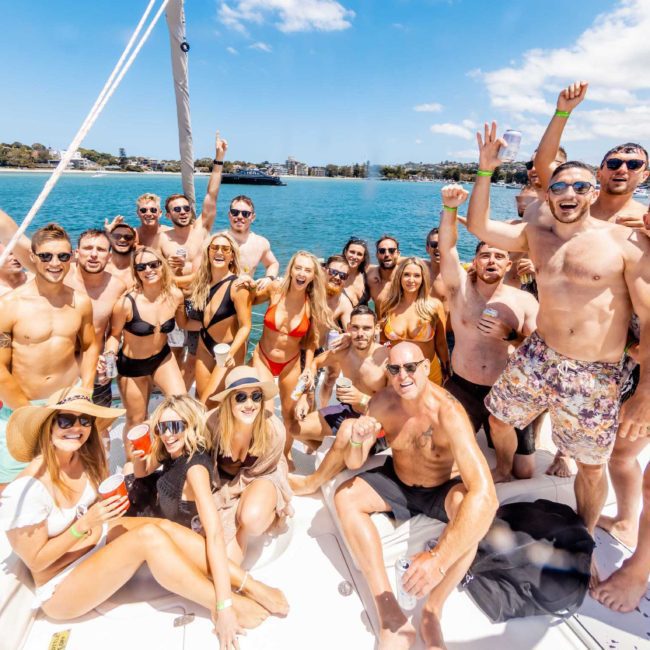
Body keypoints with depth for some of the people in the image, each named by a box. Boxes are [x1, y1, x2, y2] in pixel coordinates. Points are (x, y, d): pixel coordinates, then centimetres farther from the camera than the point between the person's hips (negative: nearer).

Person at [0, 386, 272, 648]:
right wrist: (86, 524, -27)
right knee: (149, 536, -29)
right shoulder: (27, 490, -27)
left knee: (166, 527, -20)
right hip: (60, 588, -6)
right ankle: (225, 603, -21)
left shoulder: (84, 458, -8)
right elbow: (35, 561, -18)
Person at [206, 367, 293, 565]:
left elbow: (254, 472, -13)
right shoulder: (213, 421, -30)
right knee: (227, 558, -15)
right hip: (224, 482, 1)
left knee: (252, 518, -33)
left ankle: (241, 537, -1)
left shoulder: (274, 430, -31)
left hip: (262, 477, 0)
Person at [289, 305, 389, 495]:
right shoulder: (341, 351, -8)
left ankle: (312, 483, -13)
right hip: (349, 410, 6)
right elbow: (315, 363, 12)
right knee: (298, 428, 2)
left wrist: (362, 399, -35)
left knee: (348, 432, -38)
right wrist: (303, 397, 2)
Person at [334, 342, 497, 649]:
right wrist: (357, 441, -38)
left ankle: (432, 613, -16)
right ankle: (390, 614, -19)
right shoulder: (382, 402, -19)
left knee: (472, 505, -36)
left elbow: (485, 494, -43)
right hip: (398, 482, 4)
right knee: (344, 496, -18)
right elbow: (354, 464, -12)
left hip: (443, 489, -4)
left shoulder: (448, 413, -34)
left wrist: (439, 559, -51)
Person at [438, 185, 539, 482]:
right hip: (462, 388, 0)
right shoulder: (461, 287, -5)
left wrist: (508, 337, -22)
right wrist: (450, 208, -36)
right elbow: (446, 248, -21)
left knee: (524, 472, 2)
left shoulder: (524, 300, -4)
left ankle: (503, 468, 37)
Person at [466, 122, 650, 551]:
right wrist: (486, 170, -7)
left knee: (591, 466, 12)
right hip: (537, 357, 4)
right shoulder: (536, 235, 7)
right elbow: (478, 226, 2)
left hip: (596, 375, -3)